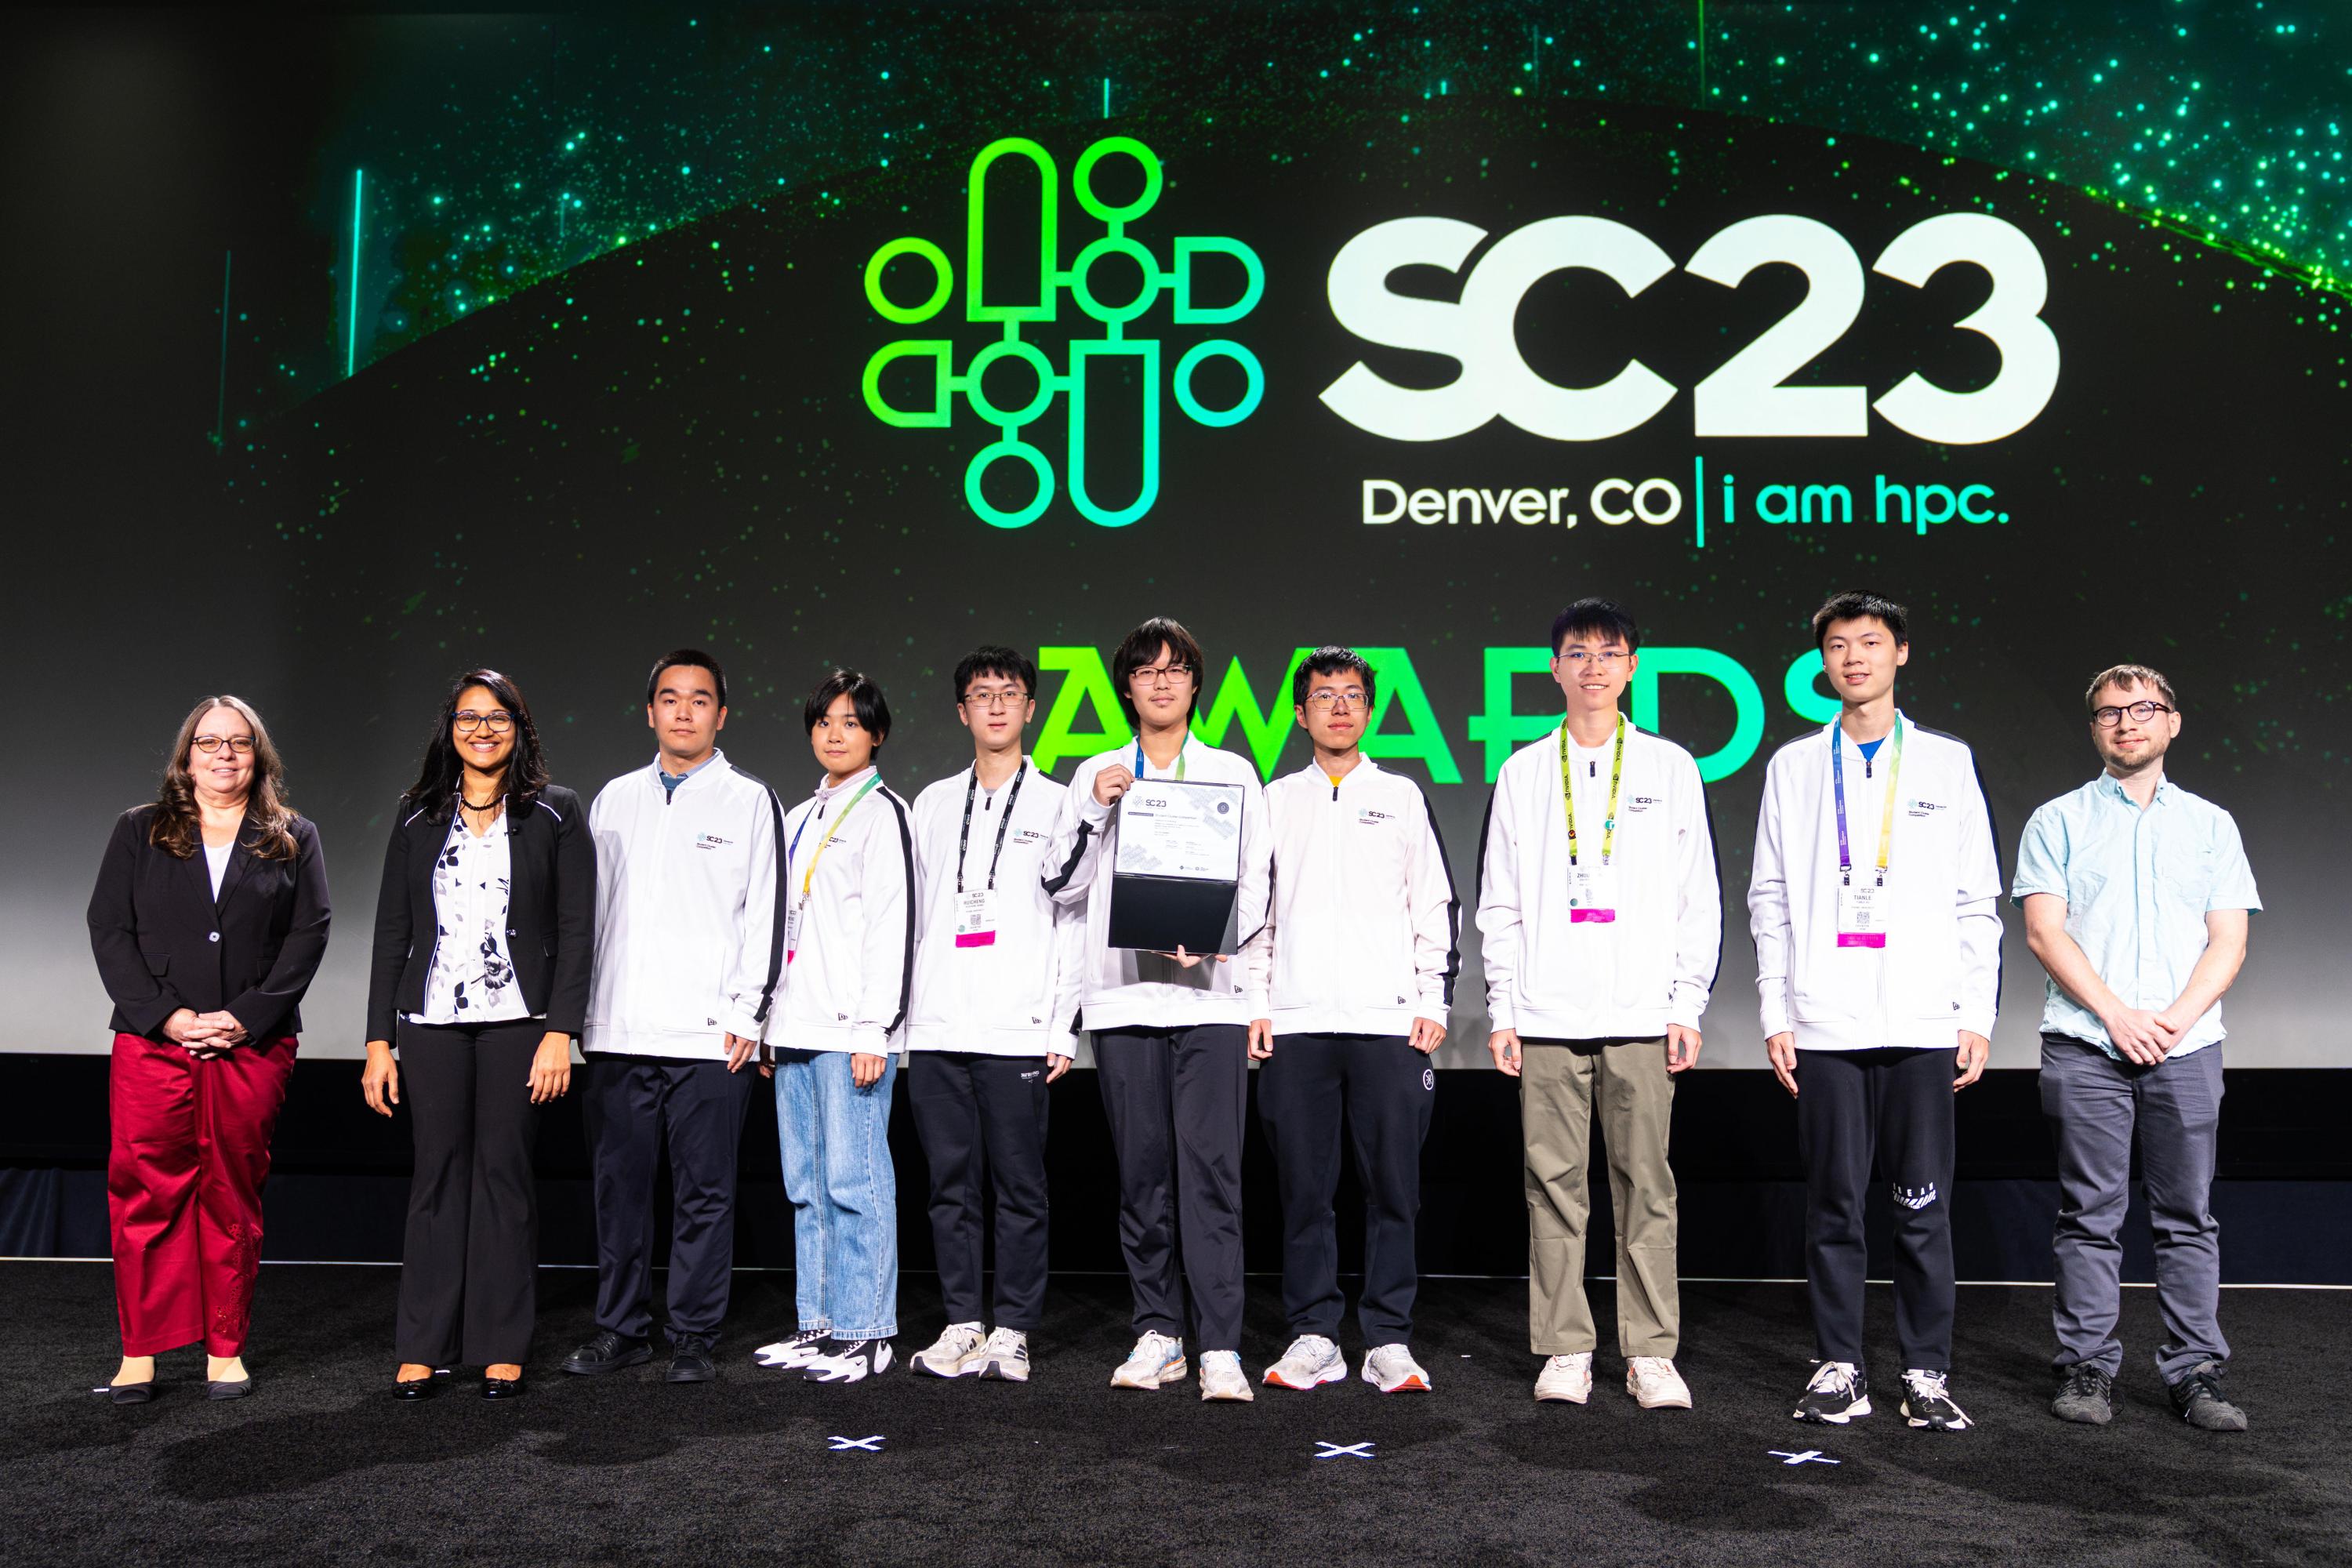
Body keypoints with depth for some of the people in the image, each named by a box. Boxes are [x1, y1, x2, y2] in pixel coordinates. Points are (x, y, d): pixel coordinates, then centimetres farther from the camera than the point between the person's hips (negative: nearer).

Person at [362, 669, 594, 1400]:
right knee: (438, 1175, 4)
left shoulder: (555, 813, 3)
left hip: (517, 1020, -2)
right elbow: (392, 930, 10)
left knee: (505, 1174, 2)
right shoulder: (418, 817, 11)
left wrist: (559, 1032, -10)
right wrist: (378, 1040, 4)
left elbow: (576, 929, -2)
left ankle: (502, 1349, 12)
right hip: (432, 1022, 2)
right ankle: (422, 1349, 13)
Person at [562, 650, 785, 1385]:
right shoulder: (614, 799, 15)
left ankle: (694, 1337, 13)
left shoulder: (750, 800, 4)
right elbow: (588, 910, 16)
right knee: (620, 1186, 9)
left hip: (709, 1035, -3)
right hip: (616, 1033, 4)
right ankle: (621, 1327, 22)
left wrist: (746, 1014, -7)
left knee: (704, 1193, 2)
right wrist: (579, 1012, 11)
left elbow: (766, 913, 0)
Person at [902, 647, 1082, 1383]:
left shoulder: (1058, 805, 6)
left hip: (1017, 1031, -3)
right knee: (952, 1184, 6)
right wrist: (903, 1012, 8)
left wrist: (1063, 1028, -5)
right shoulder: (933, 804, 16)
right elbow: (914, 914, 16)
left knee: (1019, 1186, 0)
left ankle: (1012, 1330, 9)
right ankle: (961, 1324, 15)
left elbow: (1074, 921, 2)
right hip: (936, 1026, 3)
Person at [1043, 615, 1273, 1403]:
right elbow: (1063, 886, 10)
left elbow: (1256, 882, 7)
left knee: (1210, 1167, -9)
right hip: (1123, 994, 2)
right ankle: (1157, 1334, 14)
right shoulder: (1095, 776, 15)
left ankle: (1220, 1348, -9)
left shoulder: (1233, 773, 12)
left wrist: (1212, 938, -11)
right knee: (1142, 1172, 5)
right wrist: (1094, 811, -3)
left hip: (1209, 993, -2)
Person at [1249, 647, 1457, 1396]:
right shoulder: (1275, 801, 15)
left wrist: (1433, 1002, 1)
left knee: (1393, 1186, -1)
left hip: (1389, 1022, -1)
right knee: (1303, 1187, 2)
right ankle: (1313, 1336, 11)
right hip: (1294, 1024, 1)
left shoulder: (1402, 797, 12)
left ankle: (1388, 1341, 7)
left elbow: (1438, 906, 10)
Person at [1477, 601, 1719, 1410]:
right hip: (1547, 1017, 1)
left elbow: (1700, 902, 7)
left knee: (1646, 1186, 1)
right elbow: (1498, 904, 8)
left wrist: (1688, 1007, -1)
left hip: (1643, 1016, 0)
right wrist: (1503, 1010, 1)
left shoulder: (1671, 767, 9)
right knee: (1555, 1186, 3)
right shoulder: (1524, 772, 9)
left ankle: (1652, 1352, 11)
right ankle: (1564, 1349, 12)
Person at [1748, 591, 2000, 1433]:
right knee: (1833, 1204, 4)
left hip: (1924, 1024, 0)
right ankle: (1837, 1370, 13)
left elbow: (1979, 903, 8)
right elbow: (1769, 899, 7)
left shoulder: (1947, 762, 9)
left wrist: (1978, 1016, 1)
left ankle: (1927, 1373, 13)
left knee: (1924, 1206, 3)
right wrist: (1777, 1013, 0)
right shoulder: (1794, 766, 10)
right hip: (1825, 1024, 0)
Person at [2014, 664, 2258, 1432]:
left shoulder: (2211, 823, 14)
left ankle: (2196, 1374, 11)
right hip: (2085, 1046, -1)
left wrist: (2173, 1019, -9)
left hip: (2186, 1046, 2)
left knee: (2189, 1217, 4)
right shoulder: (2058, 821, 8)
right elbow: (2044, 933, -1)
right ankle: (2087, 1370, 7)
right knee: (2091, 1215, 1)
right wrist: (2118, 1016, -11)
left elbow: (2228, 942, 6)